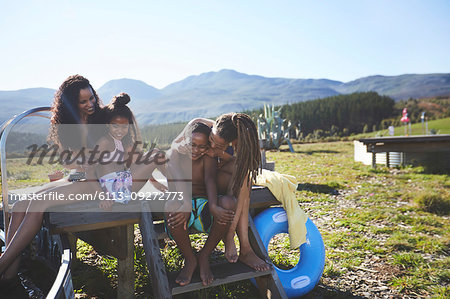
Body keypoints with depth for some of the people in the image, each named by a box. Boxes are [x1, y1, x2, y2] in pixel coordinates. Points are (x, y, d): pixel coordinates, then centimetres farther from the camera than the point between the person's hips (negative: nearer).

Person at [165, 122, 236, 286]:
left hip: (204, 205, 1)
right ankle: (190, 259, -10)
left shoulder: (208, 157, 6)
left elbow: (210, 180, -15)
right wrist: (187, 204, -38)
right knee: (171, 207, -38)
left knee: (228, 202, -31)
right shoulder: (176, 154, 3)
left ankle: (204, 255, -9)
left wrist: (213, 206, -37)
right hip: (183, 204, -1)